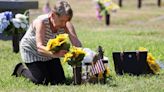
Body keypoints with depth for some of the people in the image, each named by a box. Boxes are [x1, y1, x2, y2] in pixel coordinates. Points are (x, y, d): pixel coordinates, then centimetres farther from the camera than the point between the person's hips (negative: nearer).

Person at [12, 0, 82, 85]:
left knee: (60, 80, 0)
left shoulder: (66, 24, -24)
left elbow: (75, 41, -34)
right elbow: (40, 47, -46)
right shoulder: (41, 22, -37)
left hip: (50, 51, 5)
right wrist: (55, 54, -65)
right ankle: (21, 70, 16)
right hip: (31, 50, -5)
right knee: (42, 81, -11)